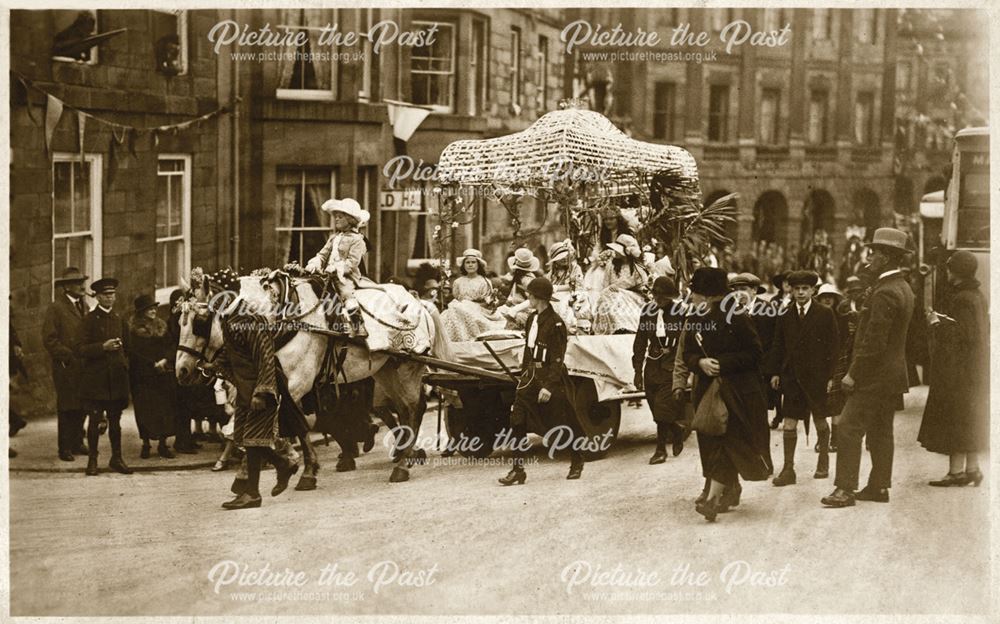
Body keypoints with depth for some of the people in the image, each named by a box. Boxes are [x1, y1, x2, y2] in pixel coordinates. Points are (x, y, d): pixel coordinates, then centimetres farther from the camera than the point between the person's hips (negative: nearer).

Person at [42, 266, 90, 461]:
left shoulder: (84, 305, 13)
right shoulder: (56, 308, -8)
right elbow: (49, 339, -12)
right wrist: (67, 356, -15)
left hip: (84, 366, 6)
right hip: (66, 368, -6)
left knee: (81, 407, 9)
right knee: (67, 408, 0)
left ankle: (77, 443, 19)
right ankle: (65, 448, 7)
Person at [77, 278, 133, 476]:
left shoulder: (120, 320, 14)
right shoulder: (89, 319, -2)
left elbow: (126, 348, 22)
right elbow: (81, 350, -8)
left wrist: (125, 365, 8)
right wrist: (102, 347, -20)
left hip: (117, 377, 4)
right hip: (95, 378, -4)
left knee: (115, 420, 7)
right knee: (95, 420, -2)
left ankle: (116, 459, 13)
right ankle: (92, 460, 6)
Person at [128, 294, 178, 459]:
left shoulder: (161, 326, 11)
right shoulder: (133, 329, -3)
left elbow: (170, 347, 8)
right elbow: (134, 353, -9)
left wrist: (165, 360, -11)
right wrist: (153, 364, -14)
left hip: (163, 373, 4)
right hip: (142, 376, -4)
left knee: (165, 408, 0)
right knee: (144, 410, -2)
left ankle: (163, 444, 6)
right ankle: (145, 444, 8)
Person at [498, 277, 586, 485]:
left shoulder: (555, 323, -15)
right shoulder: (532, 319, 9)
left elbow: (557, 360, -17)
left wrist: (548, 386, -22)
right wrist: (523, 374, 18)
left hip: (551, 377, -7)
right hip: (531, 375, 7)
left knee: (565, 422, 7)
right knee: (517, 420, -5)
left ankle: (577, 463, 27)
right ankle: (518, 470, -4)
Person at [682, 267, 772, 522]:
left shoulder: (736, 319, -11)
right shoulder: (694, 322, 7)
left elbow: (754, 353, -10)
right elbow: (687, 355, 9)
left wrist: (723, 363, -19)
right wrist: (700, 362, -14)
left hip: (736, 391, -6)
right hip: (706, 389, 6)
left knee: (725, 441, -11)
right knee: (712, 442, 9)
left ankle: (713, 496, -19)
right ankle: (731, 487, 27)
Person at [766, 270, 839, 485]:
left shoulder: (825, 314, -2)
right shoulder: (785, 315, 5)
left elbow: (833, 346, -2)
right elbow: (778, 345, 9)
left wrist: (831, 375, -7)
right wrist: (774, 372, 2)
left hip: (817, 376, -2)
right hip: (792, 376, 2)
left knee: (820, 420, 13)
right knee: (789, 423, -4)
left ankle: (823, 462, 31)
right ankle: (788, 469, 0)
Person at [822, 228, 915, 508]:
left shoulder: (885, 293, -19)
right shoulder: (903, 289, 12)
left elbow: (874, 341, -23)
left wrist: (853, 374, -17)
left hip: (875, 376, -10)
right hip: (892, 373, 10)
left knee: (849, 429, -9)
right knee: (881, 432, 14)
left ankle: (845, 489, -11)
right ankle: (879, 486, 19)